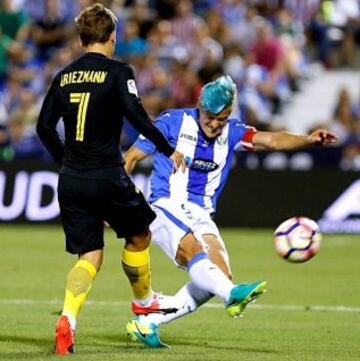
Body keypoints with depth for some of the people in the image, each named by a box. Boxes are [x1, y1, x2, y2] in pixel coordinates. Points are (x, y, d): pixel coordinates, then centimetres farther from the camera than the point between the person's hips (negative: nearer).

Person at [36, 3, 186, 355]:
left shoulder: (64, 76, 9)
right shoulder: (118, 72, -6)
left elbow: (44, 127, 10)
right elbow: (135, 113, -18)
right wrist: (168, 149, -9)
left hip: (71, 181, 5)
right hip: (107, 178, -5)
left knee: (90, 256, 8)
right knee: (139, 235, 22)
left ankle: (68, 317, -15)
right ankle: (143, 300, 38)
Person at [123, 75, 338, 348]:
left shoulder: (231, 132, 6)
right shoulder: (173, 122, -5)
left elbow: (272, 140, -10)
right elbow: (131, 159, 0)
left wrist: (308, 140, -29)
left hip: (201, 215, 6)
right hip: (165, 207, -6)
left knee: (220, 276, -10)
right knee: (193, 251, -32)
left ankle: (146, 324, -7)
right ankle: (233, 295, -59)